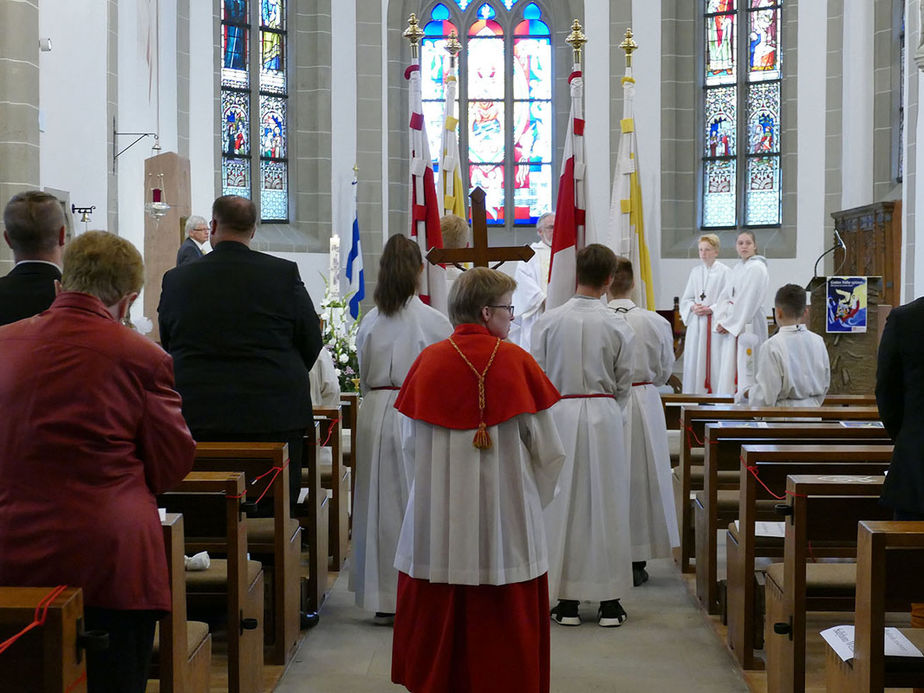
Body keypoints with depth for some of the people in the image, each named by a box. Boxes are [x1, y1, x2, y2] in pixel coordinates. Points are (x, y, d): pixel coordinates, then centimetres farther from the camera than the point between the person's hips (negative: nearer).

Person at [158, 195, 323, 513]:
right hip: (273, 415, -1)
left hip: (197, 416, 2)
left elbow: (166, 344, 10)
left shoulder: (176, 279, 0)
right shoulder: (285, 273, -4)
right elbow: (311, 341, 3)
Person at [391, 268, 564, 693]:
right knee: (504, 620, 8)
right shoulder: (517, 362, -7)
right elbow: (546, 447, -3)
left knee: (437, 615, 12)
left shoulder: (427, 361, -1)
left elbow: (410, 443, 4)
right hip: (505, 515, -2)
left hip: (436, 518, 2)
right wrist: (531, 496, 13)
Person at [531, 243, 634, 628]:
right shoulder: (618, 326, -4)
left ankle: (567, 600, 11)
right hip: (605, 415, 0)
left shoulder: (548, 322, -6)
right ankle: (609, 601, 12)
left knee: (564, 503, 7)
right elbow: (624, 383, 4)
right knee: (607, 503, 7)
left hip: (559, 415, 0)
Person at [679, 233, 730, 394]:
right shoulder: (695, 272, 13)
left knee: (715, 361, -6)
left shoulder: (724, 272, -4)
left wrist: (710, 309, -16)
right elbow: (685, 299, 15)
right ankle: (695, 395, 8)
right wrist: (693, 307, -6)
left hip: (716, 324, -5)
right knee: (694, 361, 3)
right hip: (696, 323, 5)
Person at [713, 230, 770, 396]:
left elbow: (748, 301, -13)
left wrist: (728, 324, -10)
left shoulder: (757, 268, -8)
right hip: (731, 327, 8)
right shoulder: (735, 269, 17)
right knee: (727, 371, 7)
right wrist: (720, 322, -2)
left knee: (745, 371, -7)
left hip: (748, 326, -8)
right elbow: (725, 297, 13)